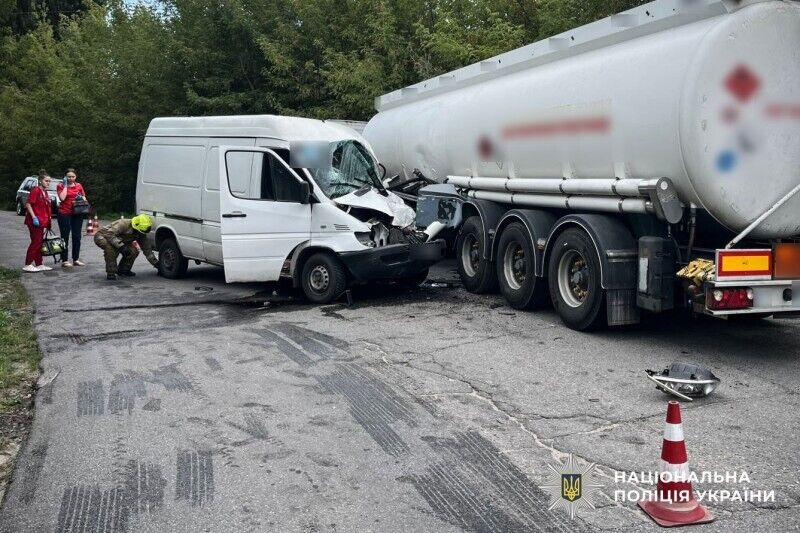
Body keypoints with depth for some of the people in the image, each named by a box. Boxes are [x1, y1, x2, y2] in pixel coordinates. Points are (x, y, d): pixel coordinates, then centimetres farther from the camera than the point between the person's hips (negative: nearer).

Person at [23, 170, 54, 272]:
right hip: (35, 221, -9)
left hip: (42, 221, 9)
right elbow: (28, 204, -16)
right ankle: (27, 265, -6)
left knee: (40, 243, 11)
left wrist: (47, 221, 17)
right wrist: (34, 217, -21)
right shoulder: (35, 190, -11)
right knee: (36, 242, -9)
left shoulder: (44, 192, 15)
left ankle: (39, 265, 16)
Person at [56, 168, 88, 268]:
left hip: (77, 214, 4)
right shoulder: (61, 186, 0)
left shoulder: (79, 186, 10)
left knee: (77, 236, 8)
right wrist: (65, 185, -9)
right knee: (65, 237, -2)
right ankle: (64, 260, -1)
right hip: (64, 214, -4)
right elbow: (62, 198, -15)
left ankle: (76, 259, 17)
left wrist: (81, 198, -7)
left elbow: (84, 198, 16)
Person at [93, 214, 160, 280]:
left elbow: (147, 249, -5)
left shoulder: (141, 234, -13)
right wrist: (121, 246, -50)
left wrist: (156, 264, -9)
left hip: (118, 241, 6)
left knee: (134, 251, -14)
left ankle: (123, 270, 7)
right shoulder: (124, 224, -34)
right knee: (110, 247, -39)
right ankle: (110, 273, -26)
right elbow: (109, 234, -42)